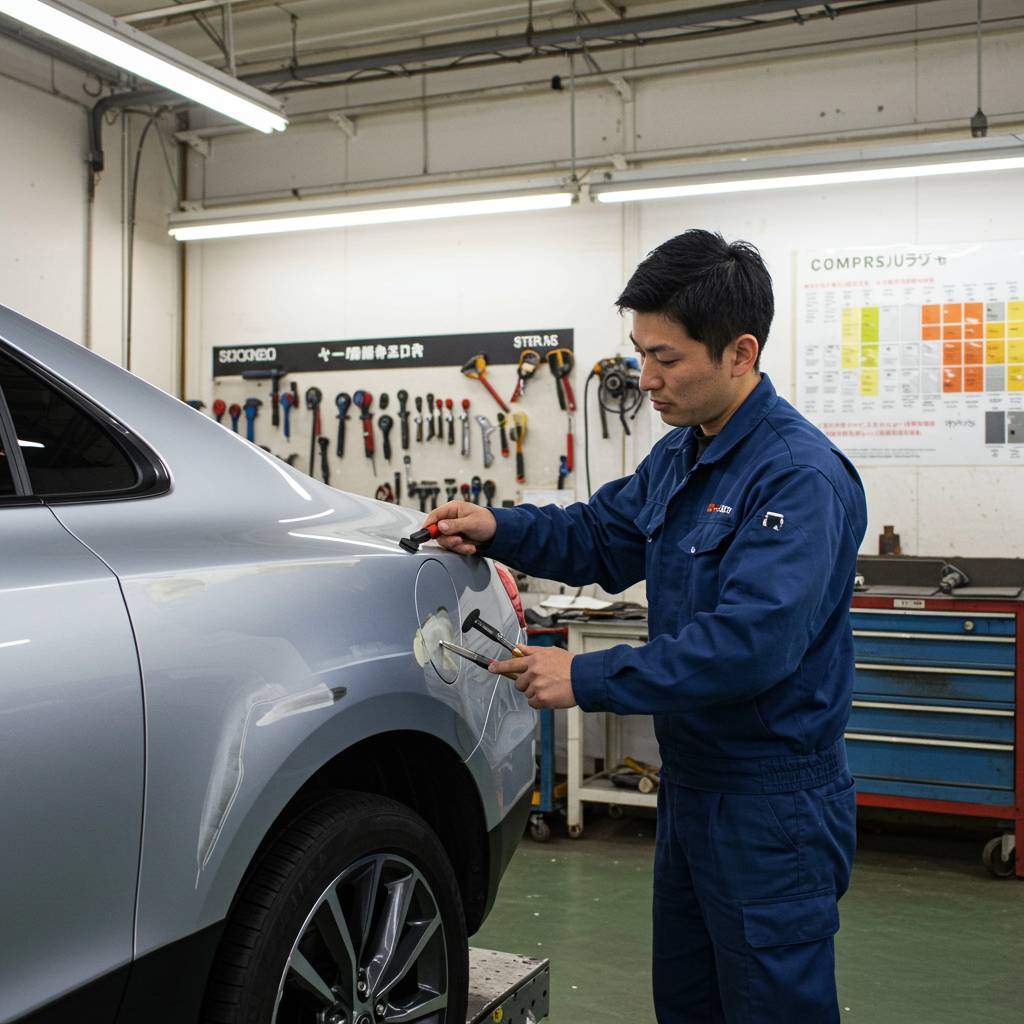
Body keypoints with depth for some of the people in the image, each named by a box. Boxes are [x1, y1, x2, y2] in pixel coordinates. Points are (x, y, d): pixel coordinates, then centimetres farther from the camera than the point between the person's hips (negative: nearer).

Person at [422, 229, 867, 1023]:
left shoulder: (800, 476, -23)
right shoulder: (679, 456, 6)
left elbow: (751, 644, -31)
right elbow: (602, 535, 16)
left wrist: (588, 679, -26)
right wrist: (497, 529, -2)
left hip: (773, 808, -9)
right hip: (691, 782, 9)